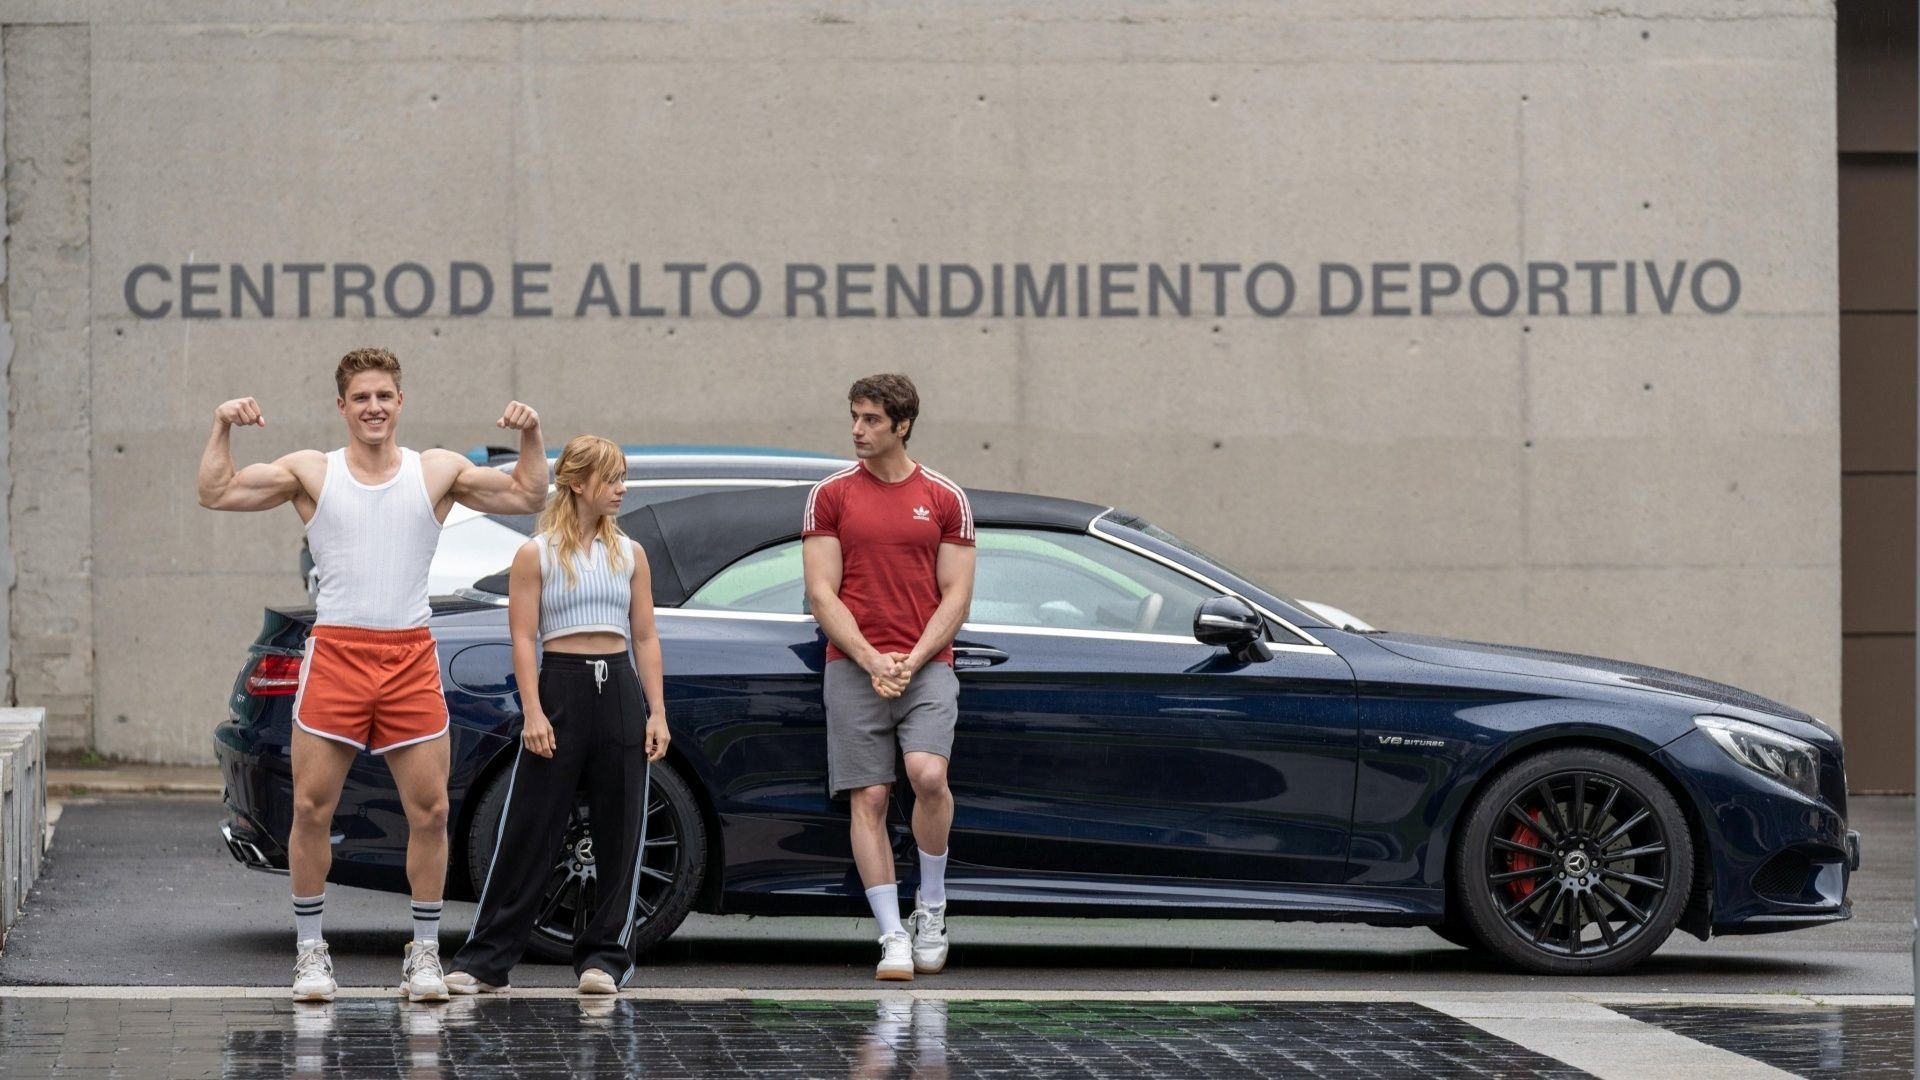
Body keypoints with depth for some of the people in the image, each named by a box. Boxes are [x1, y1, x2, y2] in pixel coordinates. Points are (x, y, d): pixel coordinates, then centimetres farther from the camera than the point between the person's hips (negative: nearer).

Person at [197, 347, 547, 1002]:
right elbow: (216, 494, 3)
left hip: (411, 658, 1)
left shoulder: (438, 472, 9)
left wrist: (531, 437, -4)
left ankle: (424, 952, 10)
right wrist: (223, 429, -9)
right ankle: (310, 951, 9)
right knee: (312, 808, -3)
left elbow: (527, 498, 9)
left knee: (430, 810, -1)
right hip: (335, 653, -1)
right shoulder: (312, 473, 6)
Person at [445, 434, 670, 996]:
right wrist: (532, 713, -13)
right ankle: (484, 960, 2)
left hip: (620, 691, 4)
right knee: (529, 832, -3)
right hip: (561, 687, -4)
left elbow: (645, 638, 11)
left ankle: (603, 958, 11)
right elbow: (524, 638, -4)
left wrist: (656, 713, 4)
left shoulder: (629, 553, 11)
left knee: (619, 833, 3)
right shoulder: (536, 554, 0)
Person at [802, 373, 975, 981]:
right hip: (853, 667, 1)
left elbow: (956, 595, 5)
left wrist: (913, 659, -9)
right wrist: (871, 659, -10)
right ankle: (892, 937, 0)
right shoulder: (831, 496, 7)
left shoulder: (945, 498, 7)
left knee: (928, 773, -22)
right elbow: (821, 593, 2)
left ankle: (932, 904, -1)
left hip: (927, 665, -1)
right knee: (869, 799, -4)